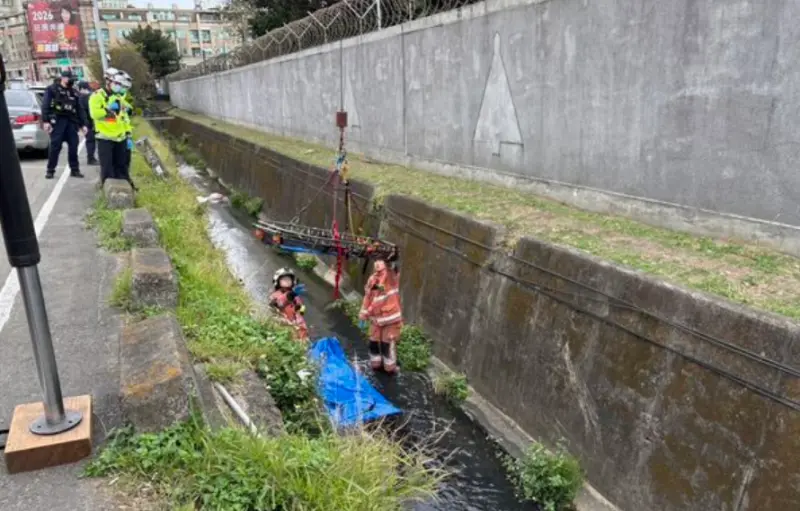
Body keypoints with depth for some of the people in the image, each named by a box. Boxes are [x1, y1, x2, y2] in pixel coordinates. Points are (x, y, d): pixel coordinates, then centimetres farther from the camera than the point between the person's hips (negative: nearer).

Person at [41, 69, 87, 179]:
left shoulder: (73, 92, 20)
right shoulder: (52, 89, 3)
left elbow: (79, 109, 20)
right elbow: (45, 105, -4)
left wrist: (83, 124, 13)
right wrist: (46, 121, -13)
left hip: (71, 121, 5)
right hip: (58, 121, -5)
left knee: (73, 146, 2)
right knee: (55, 147, -5)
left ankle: (74, 169, 9)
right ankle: (50, 170, 2)